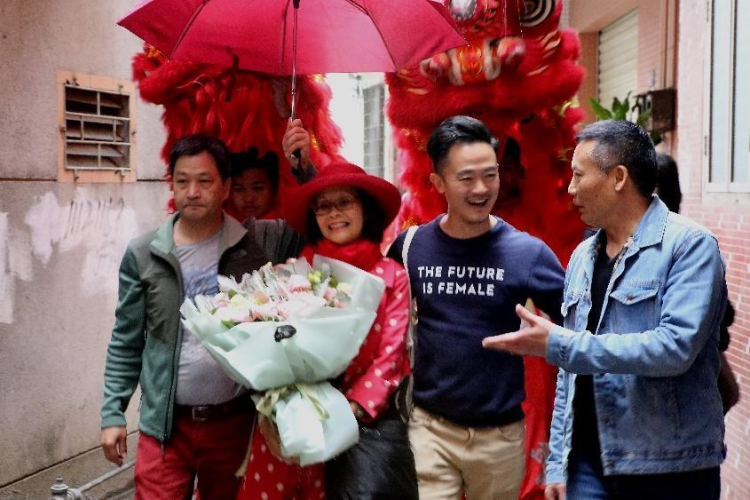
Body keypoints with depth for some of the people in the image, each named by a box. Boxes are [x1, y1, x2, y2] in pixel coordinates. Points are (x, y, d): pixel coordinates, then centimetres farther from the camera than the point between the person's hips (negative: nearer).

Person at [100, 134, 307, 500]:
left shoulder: (263, 241, -2)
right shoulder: (143, 255, -1)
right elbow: (126, 343, 4)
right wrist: (113, 413, 0)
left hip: (236, 421, 1)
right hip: (165, 425, 0)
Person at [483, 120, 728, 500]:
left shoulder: (690, 245, -10)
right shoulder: (582, 257, 10)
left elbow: (676, 346, -24)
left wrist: (558, 344, -22)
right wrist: (558, 461, 9)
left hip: (670, 469, -5)